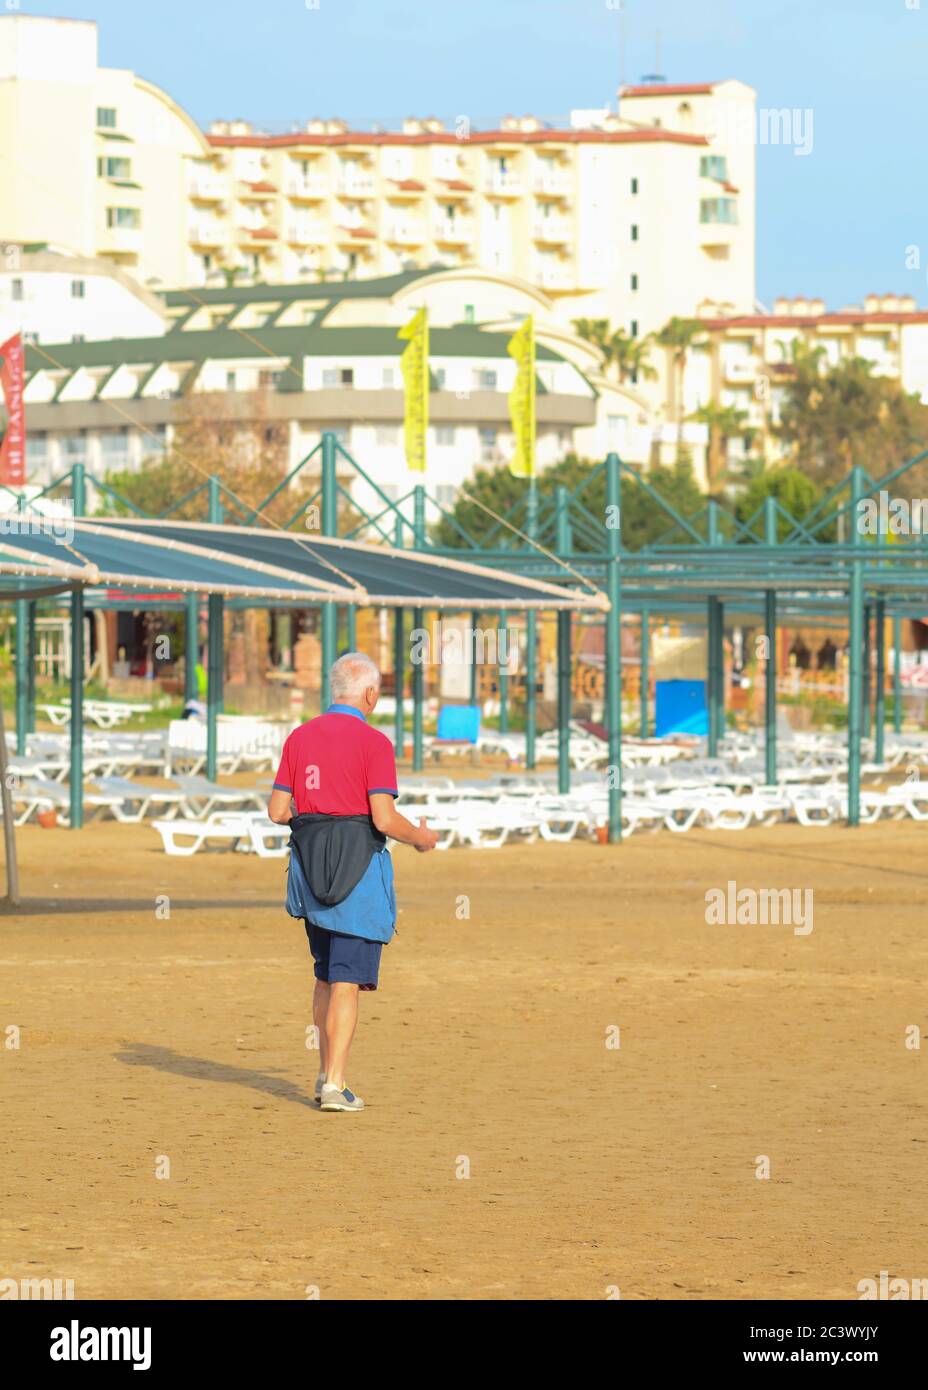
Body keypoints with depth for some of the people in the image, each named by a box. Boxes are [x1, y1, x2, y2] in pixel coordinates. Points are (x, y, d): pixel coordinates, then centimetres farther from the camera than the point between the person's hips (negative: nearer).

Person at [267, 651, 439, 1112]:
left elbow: (278, 811, 5)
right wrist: (421, 837, 3)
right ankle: (335, 1086, -8)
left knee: (327, 975, 19)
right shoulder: (373, 742, -11)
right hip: (359, 867, -6)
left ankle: (327, 1074, 22)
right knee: (347, 981, -4)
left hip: (310, 867, 6)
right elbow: (385, 819, -17)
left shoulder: (299, 737, 6)